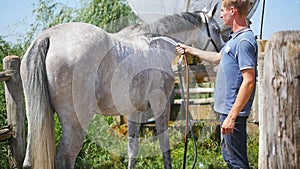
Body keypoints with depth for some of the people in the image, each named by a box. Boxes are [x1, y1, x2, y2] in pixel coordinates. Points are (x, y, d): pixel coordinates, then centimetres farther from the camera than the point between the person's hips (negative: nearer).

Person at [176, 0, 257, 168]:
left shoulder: (245, 41, -18)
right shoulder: (235, 38, 15)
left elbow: (249, 81, -23)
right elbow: (218, 57, 33)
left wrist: (232, 116, -25)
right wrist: (190, 50, 40)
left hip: (234, 111, -11)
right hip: (228, 109, 11)